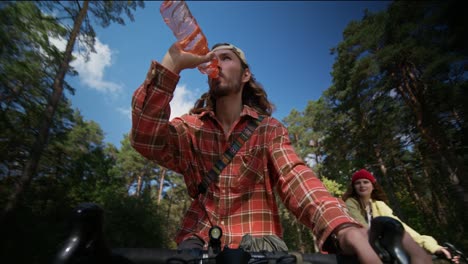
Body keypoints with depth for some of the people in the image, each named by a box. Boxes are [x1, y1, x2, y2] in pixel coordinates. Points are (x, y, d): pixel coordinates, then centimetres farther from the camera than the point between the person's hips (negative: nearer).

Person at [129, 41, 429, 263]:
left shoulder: (268, 129, 1)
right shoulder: (190, 127, 4)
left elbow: (295, 177, -13)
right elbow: (146, 139, -13)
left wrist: (343, 227, -32)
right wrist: (172, 64, -21)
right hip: (199, 238, 1)